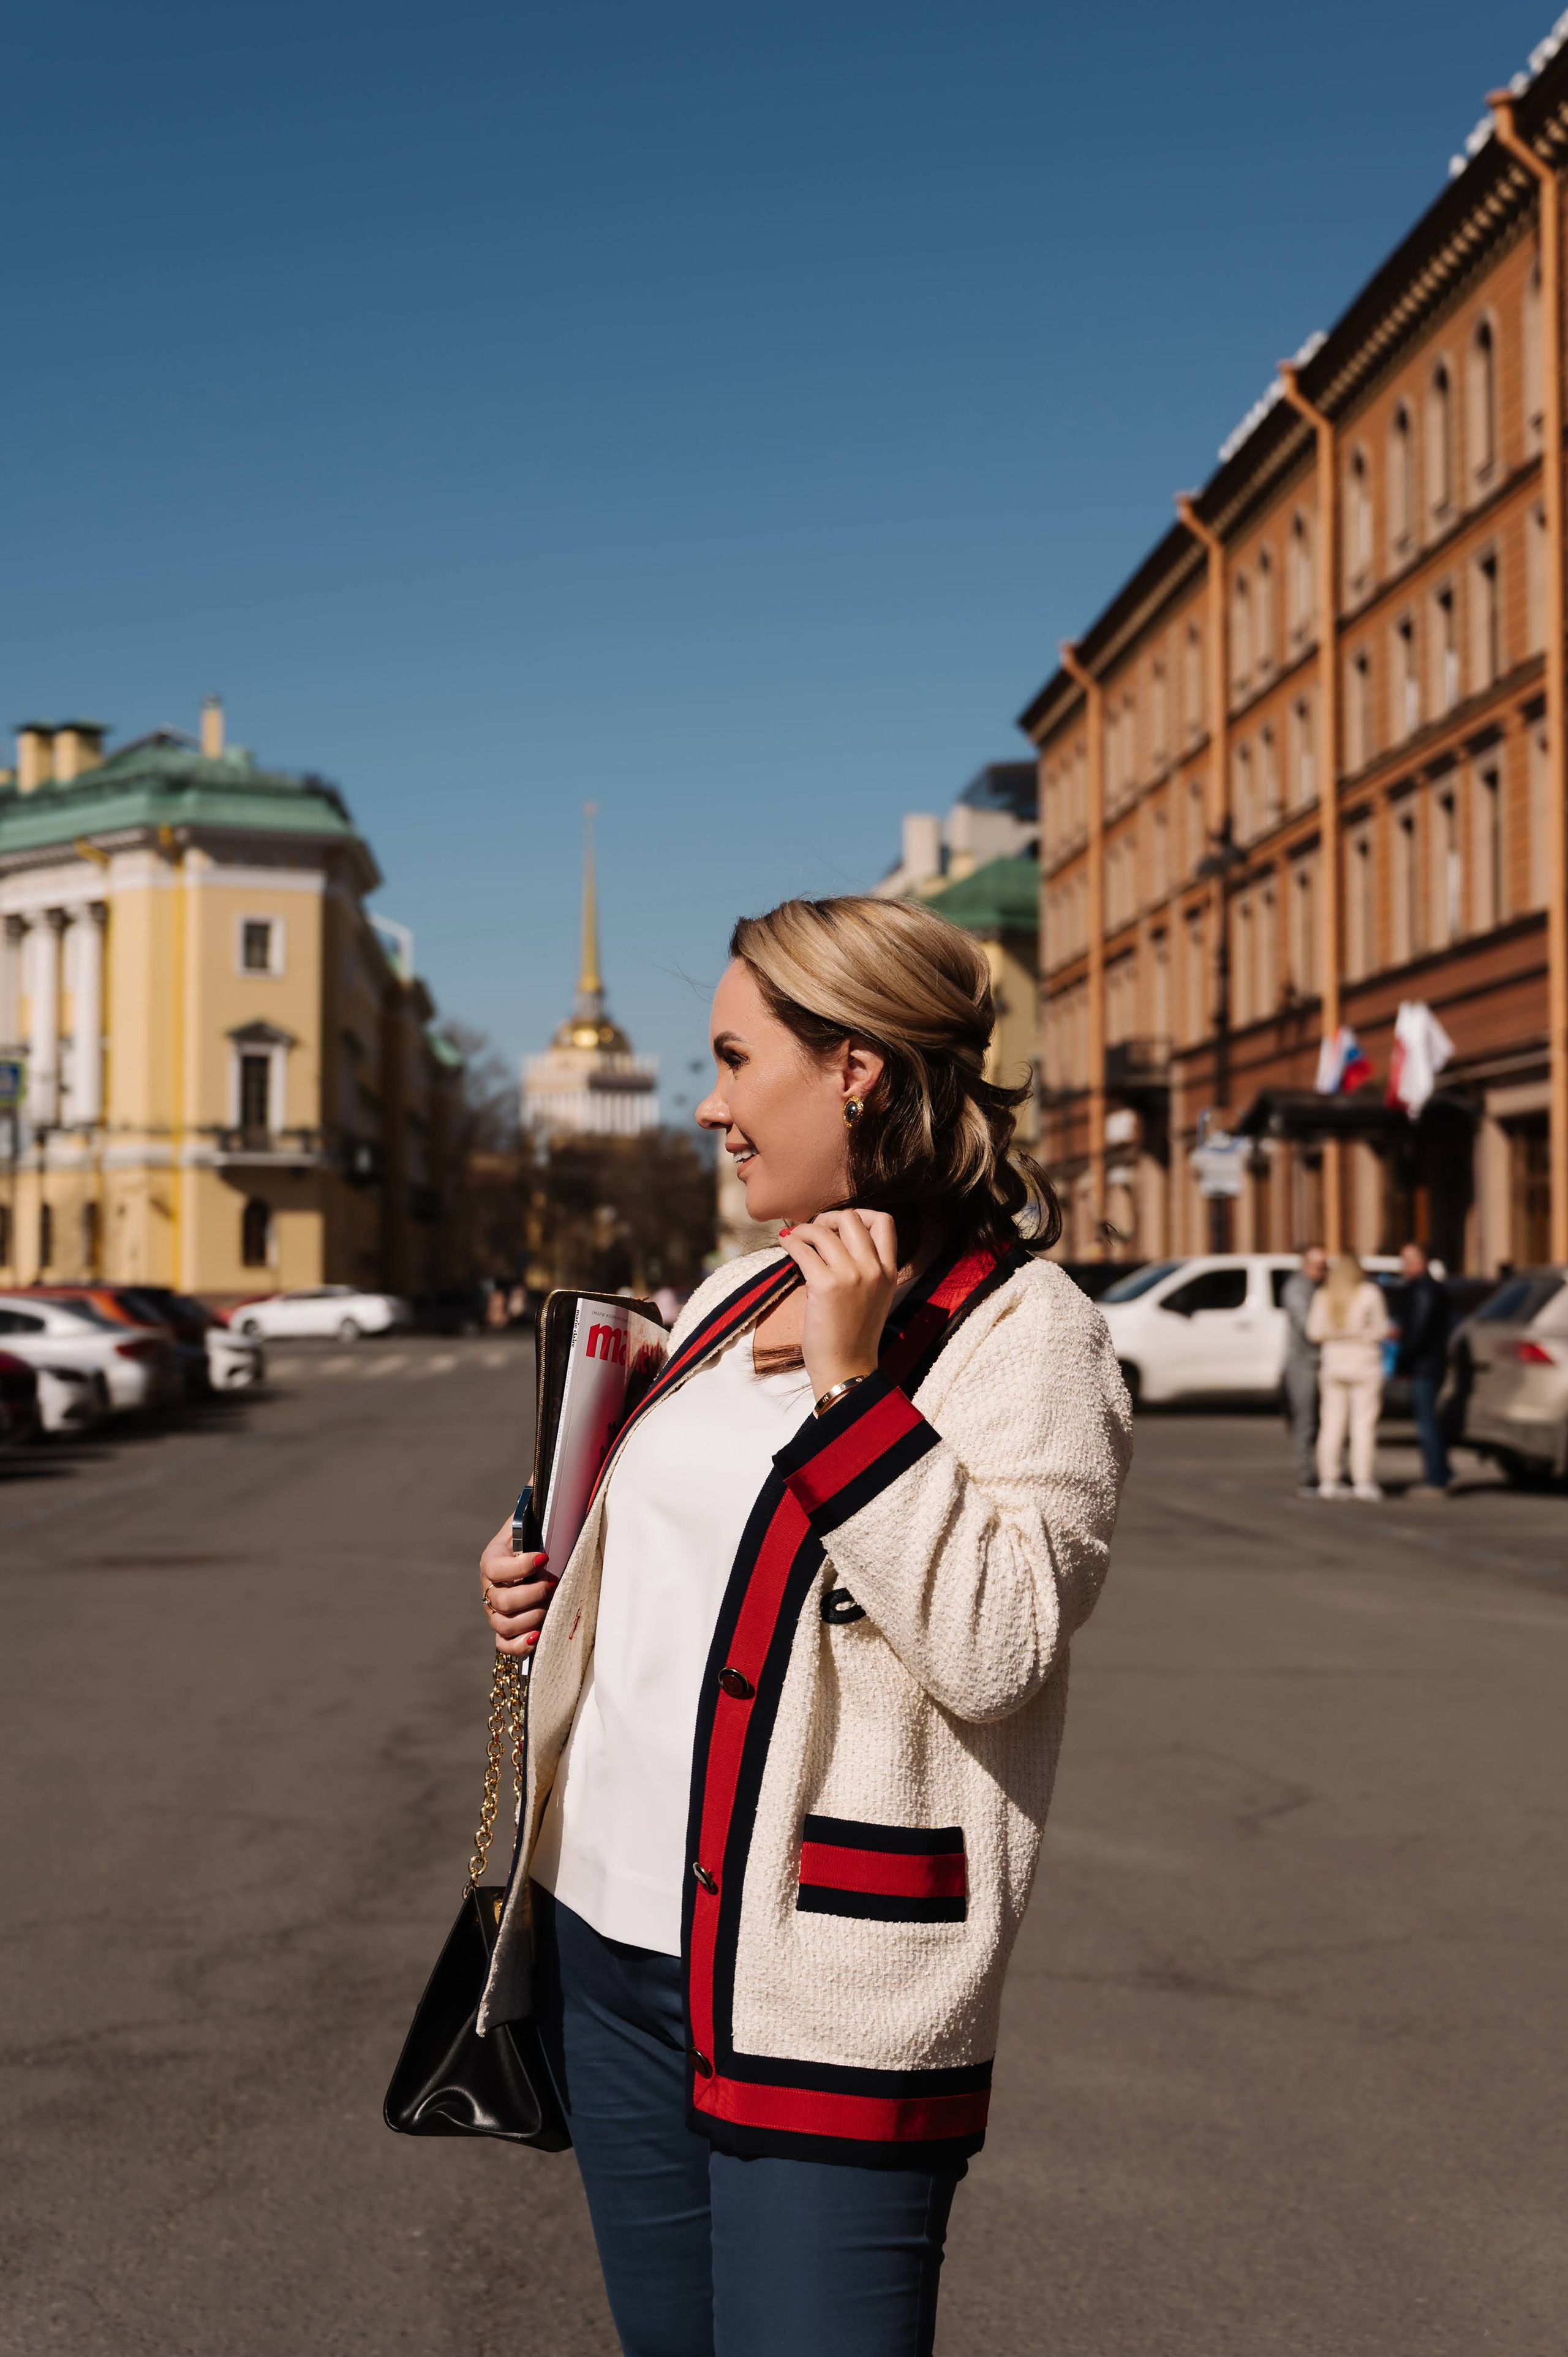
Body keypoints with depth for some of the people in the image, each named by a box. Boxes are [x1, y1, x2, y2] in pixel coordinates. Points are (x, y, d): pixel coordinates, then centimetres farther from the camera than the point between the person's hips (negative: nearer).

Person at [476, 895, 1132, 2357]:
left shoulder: (1020, 1328, -10)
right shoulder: (731, 1302, 13)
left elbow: (996, 1647, -22)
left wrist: (851, 1382, -21)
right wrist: (547, 1589, 8)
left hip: (821, 1990, -7)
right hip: (604, 1931, 8)